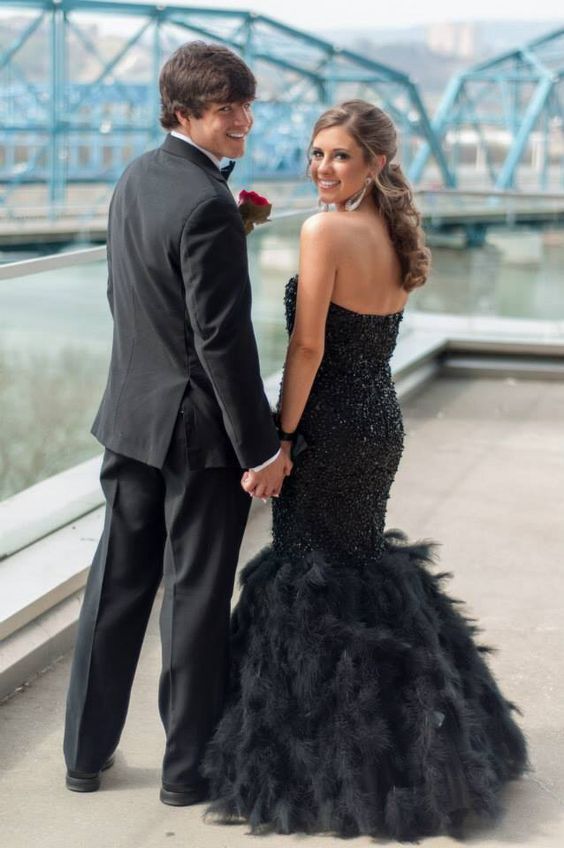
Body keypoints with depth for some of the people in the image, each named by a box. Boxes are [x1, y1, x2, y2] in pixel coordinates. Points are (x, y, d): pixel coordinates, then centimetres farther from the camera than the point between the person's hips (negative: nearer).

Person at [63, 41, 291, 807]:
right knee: (196, 599, 6)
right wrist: (261, 449, -17)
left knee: (117, 586, 16)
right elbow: (223, 339, -22)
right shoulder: (207, 206, -21)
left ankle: (87, 752, 28)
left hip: (131, 414, 8)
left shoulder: (134, 179, 6)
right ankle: (188, 766, 19)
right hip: (197, 428, -8)